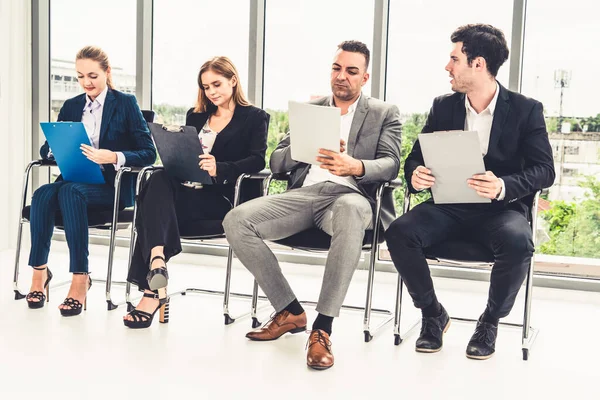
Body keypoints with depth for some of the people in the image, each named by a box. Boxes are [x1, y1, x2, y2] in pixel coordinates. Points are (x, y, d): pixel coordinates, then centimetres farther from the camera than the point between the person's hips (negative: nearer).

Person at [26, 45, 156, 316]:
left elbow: (148, 153, -5)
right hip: (75, 181, 4)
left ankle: (80, 277, -34)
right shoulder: (71, 106, 17)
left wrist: (115, 157, -24)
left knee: (70, 192, -36)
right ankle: (39, 270, -21)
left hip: (113, 186, -4)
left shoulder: (126, 104, 3)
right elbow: (47, 149, 14)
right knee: (43, 194, -30)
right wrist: (54, 149, -12)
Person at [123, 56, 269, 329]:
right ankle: (156, 261, -52)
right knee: (158, 181, -32)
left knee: (155, 204, -32)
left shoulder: (254, 118, 10)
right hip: (187, 190, 5)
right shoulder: (195, 116, 28)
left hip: (223, 198, -5)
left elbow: (257, 161, -7)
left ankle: (152, 290, -41)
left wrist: (219, 169, -26)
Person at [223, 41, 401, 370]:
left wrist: (356, 166, -25)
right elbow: (276, 163, 14)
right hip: (303, 194, 4)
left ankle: (322, 327, -35)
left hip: (348, 195, -3)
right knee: (236, 221, -22)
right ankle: (290, 312, -8)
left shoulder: (384, 114, 14)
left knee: (351, 212, -42)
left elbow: (390, 165, -2)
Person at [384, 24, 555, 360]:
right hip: (449, 206, 3)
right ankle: (434, 315, -2)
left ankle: (491, 321, -7)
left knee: (518, 241, -36)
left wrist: (504, 187, -30)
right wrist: (416, 175, -19)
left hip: (500, 208, -2)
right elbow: (416, 157, 8)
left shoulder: (526, 110, -3)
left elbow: (544, 170, -9)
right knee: (400, 232, -26)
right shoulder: (443, 107, 7)